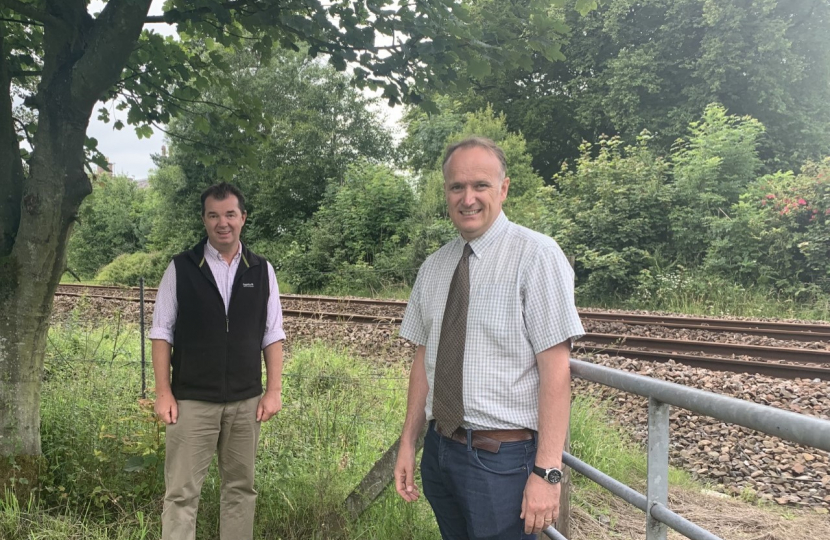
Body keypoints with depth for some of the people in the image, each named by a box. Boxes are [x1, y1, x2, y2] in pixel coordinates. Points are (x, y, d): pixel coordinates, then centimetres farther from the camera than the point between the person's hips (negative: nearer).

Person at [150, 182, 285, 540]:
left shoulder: (262, 271, 4)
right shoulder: (180, 269, -1)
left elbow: (272, 336, 6)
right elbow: (162, 333, 0)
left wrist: (274, 391, 0)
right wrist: (163, 393, -6)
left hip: (246, 401, 2)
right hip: (192, 401, -2)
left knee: (240, 487, 13)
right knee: (181, 492, 1)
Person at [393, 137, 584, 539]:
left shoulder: (535, 255, -12)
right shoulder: (433, 267, 7)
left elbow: (555, 369, -16)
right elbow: (423, 359, 11)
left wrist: (547, 471, -19)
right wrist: (408, 444, 9)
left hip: (502, 458, -5)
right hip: (439, 451, 6)